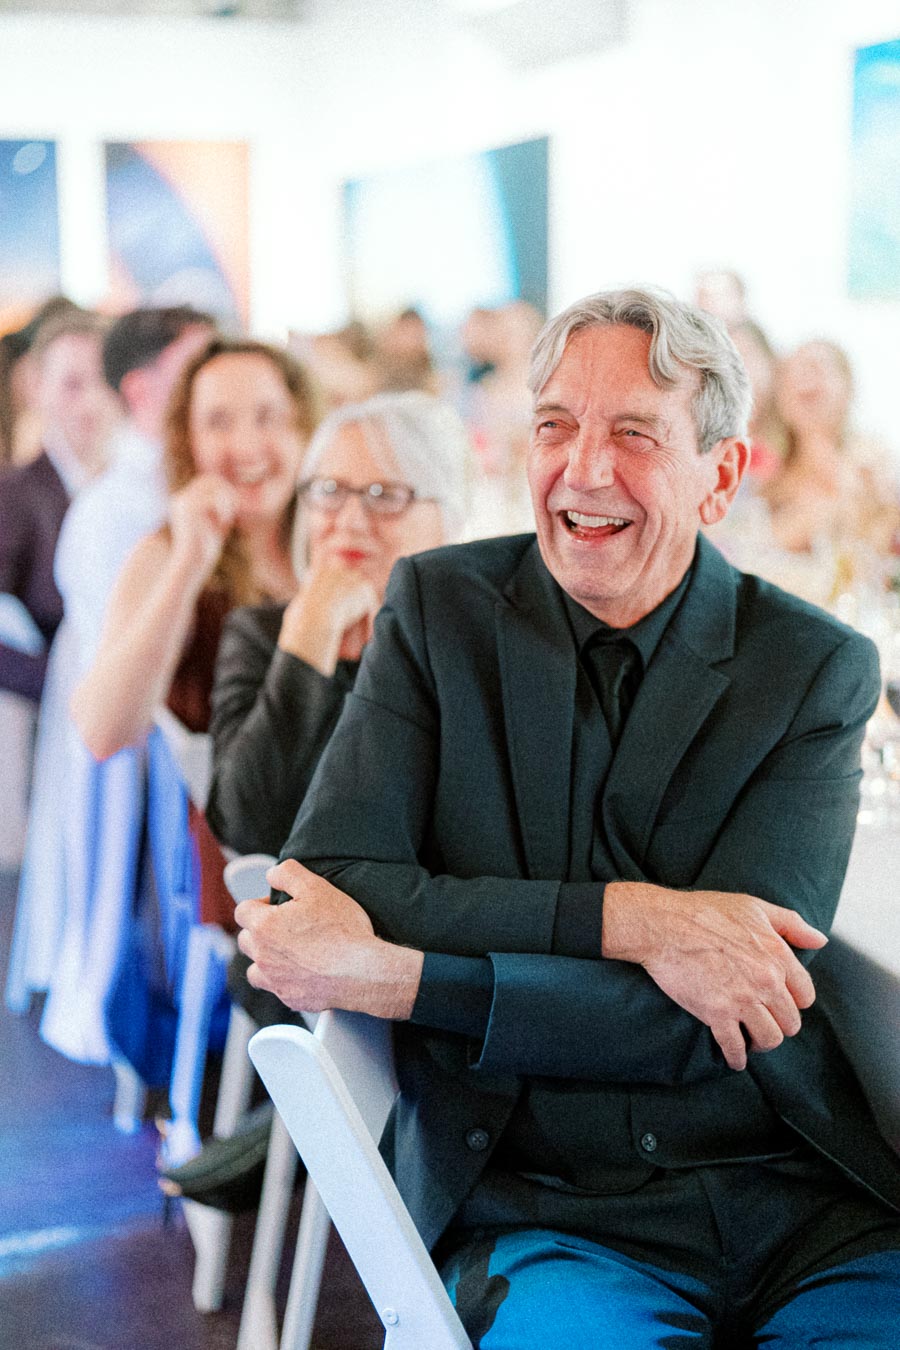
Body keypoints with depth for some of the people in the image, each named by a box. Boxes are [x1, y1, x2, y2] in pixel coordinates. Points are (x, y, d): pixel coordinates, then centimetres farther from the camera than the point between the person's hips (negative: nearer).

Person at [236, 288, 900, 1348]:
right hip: (535, 1212, -1)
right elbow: (327, 889, -7)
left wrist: (393, 978, -15)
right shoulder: (441, 607, 4)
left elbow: (727, 1008, -9)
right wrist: (625, 918, -17)